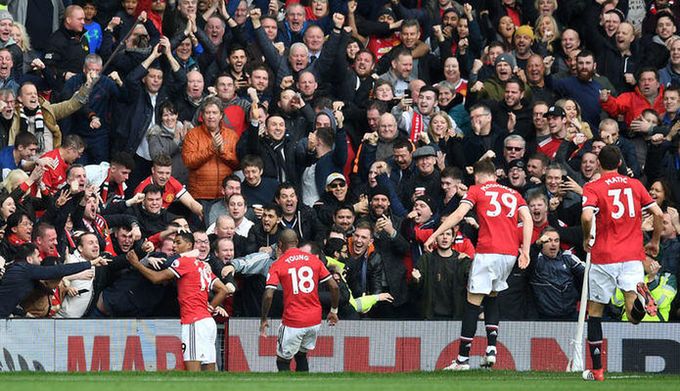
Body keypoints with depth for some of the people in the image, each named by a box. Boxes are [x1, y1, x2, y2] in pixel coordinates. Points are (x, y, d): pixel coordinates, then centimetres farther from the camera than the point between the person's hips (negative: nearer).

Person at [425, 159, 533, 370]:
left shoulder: (476, 190, 8)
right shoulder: (513, 193, 20)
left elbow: (458, 214, -5)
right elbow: (528, 220, 7)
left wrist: (434, 235, -5)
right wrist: (525, 251, 3)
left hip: (488, 252, -5)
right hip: (510, 253, 5)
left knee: (473, 302, -1)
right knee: (492, 298, 22)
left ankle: (463, 358, -4)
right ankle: (491, 349, 8)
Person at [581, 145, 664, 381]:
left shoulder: (592, 188, -1)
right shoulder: (635, 185, 10)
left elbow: (587, 216, -19)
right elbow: (658, 213, 4)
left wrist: (587, 238, 0)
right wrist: (655, 242, 18)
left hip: (603, 258, -2)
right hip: (632, 256, 2)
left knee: (595, 312, 14)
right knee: (634, 317, -6)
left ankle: (597, 370, 13)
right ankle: (639, 297, -41)